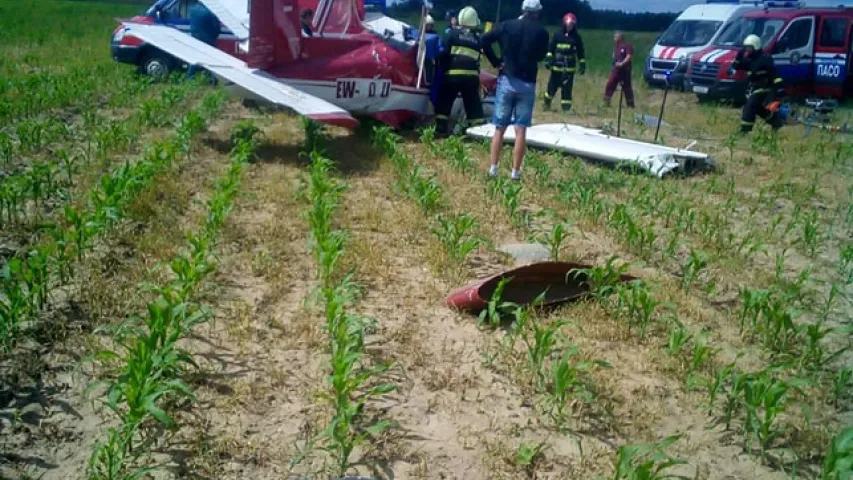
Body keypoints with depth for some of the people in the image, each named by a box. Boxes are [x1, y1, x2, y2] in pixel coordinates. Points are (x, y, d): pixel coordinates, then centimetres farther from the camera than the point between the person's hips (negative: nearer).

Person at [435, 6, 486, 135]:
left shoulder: (453, 33, 4)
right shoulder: (477, 37, 14)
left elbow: (443, 53, -1)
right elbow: (478, 59, 17)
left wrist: (443, 68, 10)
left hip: (453, 73, -2)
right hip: (471, 74, 2)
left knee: (445, 101, 7)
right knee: (474, 104, 9)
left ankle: (441, 127, 2)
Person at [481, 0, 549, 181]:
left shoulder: (507, 25, 2)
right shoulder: (541, 31, -1)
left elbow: (485, 40, -5)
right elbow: (541, 55, 10)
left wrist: (495, 61, 1)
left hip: (507, 80, 1)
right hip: (527, 84, -1)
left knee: (500, 127, 7)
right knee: (521, 130, 1)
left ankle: (493, 168, 5)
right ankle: (515, 172, 1)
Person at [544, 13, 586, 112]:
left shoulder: (576, 37, 5)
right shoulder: (557, 34, 2)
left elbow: (580, 53, 9)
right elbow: (551, 48, 4)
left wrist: (582, 65, 5)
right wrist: (548, 59, -5)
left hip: (569, 68, 0)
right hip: (556, 66, 0)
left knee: (567, 89, -1)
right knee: (552, 86, 5)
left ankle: (566, 108, 5)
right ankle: (546, 104, 26)